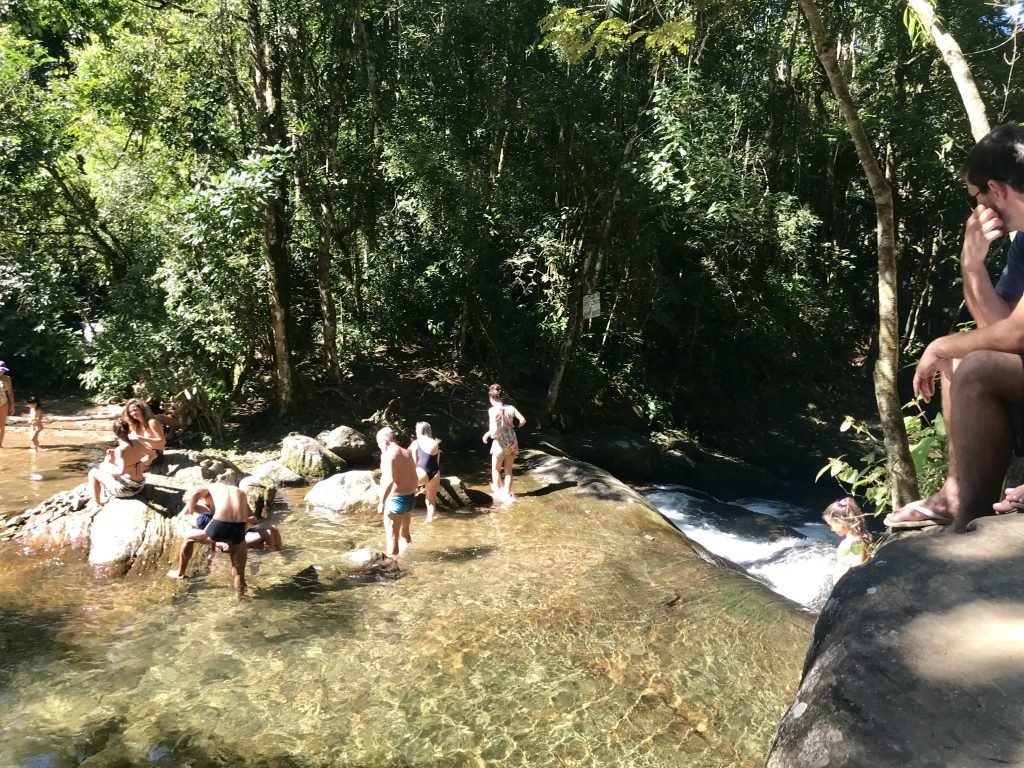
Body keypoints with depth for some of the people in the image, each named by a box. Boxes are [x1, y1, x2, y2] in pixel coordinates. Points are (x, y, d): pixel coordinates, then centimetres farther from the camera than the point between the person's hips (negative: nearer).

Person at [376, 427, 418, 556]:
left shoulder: (387, 454, -16)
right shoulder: (407, 453, 8)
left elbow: (389, 480, -27)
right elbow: (415, 480, 11)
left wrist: (382, 502, -22)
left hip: (395, 499, -8)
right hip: (410, 498, 8)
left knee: (391, 537, 4)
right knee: (404, 534, 23)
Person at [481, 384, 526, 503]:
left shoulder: (493, 410, -16)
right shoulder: (510, 408, -1)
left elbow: (494, 430, -23)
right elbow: (523, 420, -2)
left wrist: (487, 434, -4)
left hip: (500, 443, -5)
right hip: (512, 443, 5)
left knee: (496, 469, 17)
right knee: (508, 470, 18)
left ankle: (498, 492, 21)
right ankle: (507, 494, 23)